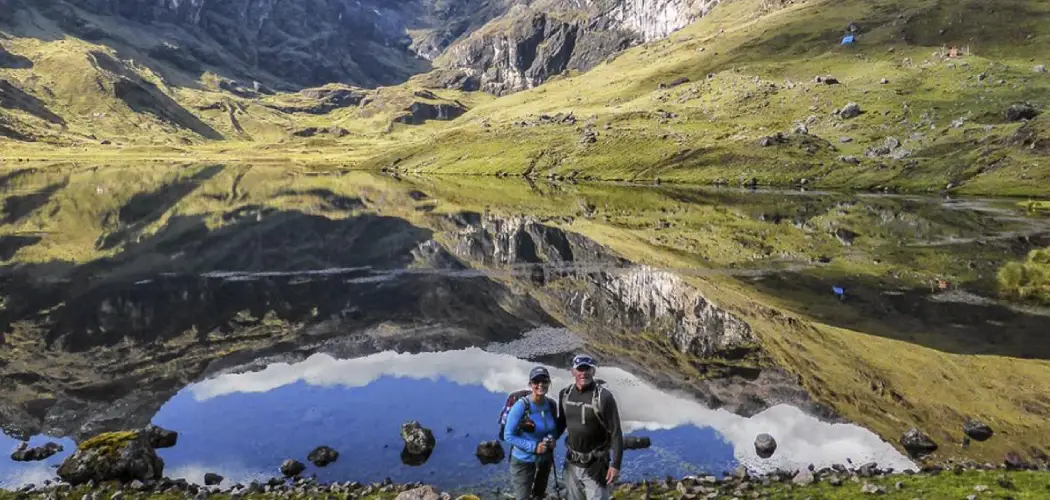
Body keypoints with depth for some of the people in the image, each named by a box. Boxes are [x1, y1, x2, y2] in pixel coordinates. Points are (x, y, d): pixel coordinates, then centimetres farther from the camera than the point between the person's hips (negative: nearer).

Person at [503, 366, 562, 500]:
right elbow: (508, 436, -18)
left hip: (545, 459, 5)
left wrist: (552, 439, -12)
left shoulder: (551, 404, -7)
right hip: (523, 462, -5)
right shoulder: (521, 406, -23)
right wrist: (533, 447, -25)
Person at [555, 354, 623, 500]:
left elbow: (616, 433, -15)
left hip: (595, 465, -6)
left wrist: (616, 465, -17)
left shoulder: (603, 397, -17)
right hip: (572, 464, 6)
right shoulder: (565, 394, 0)